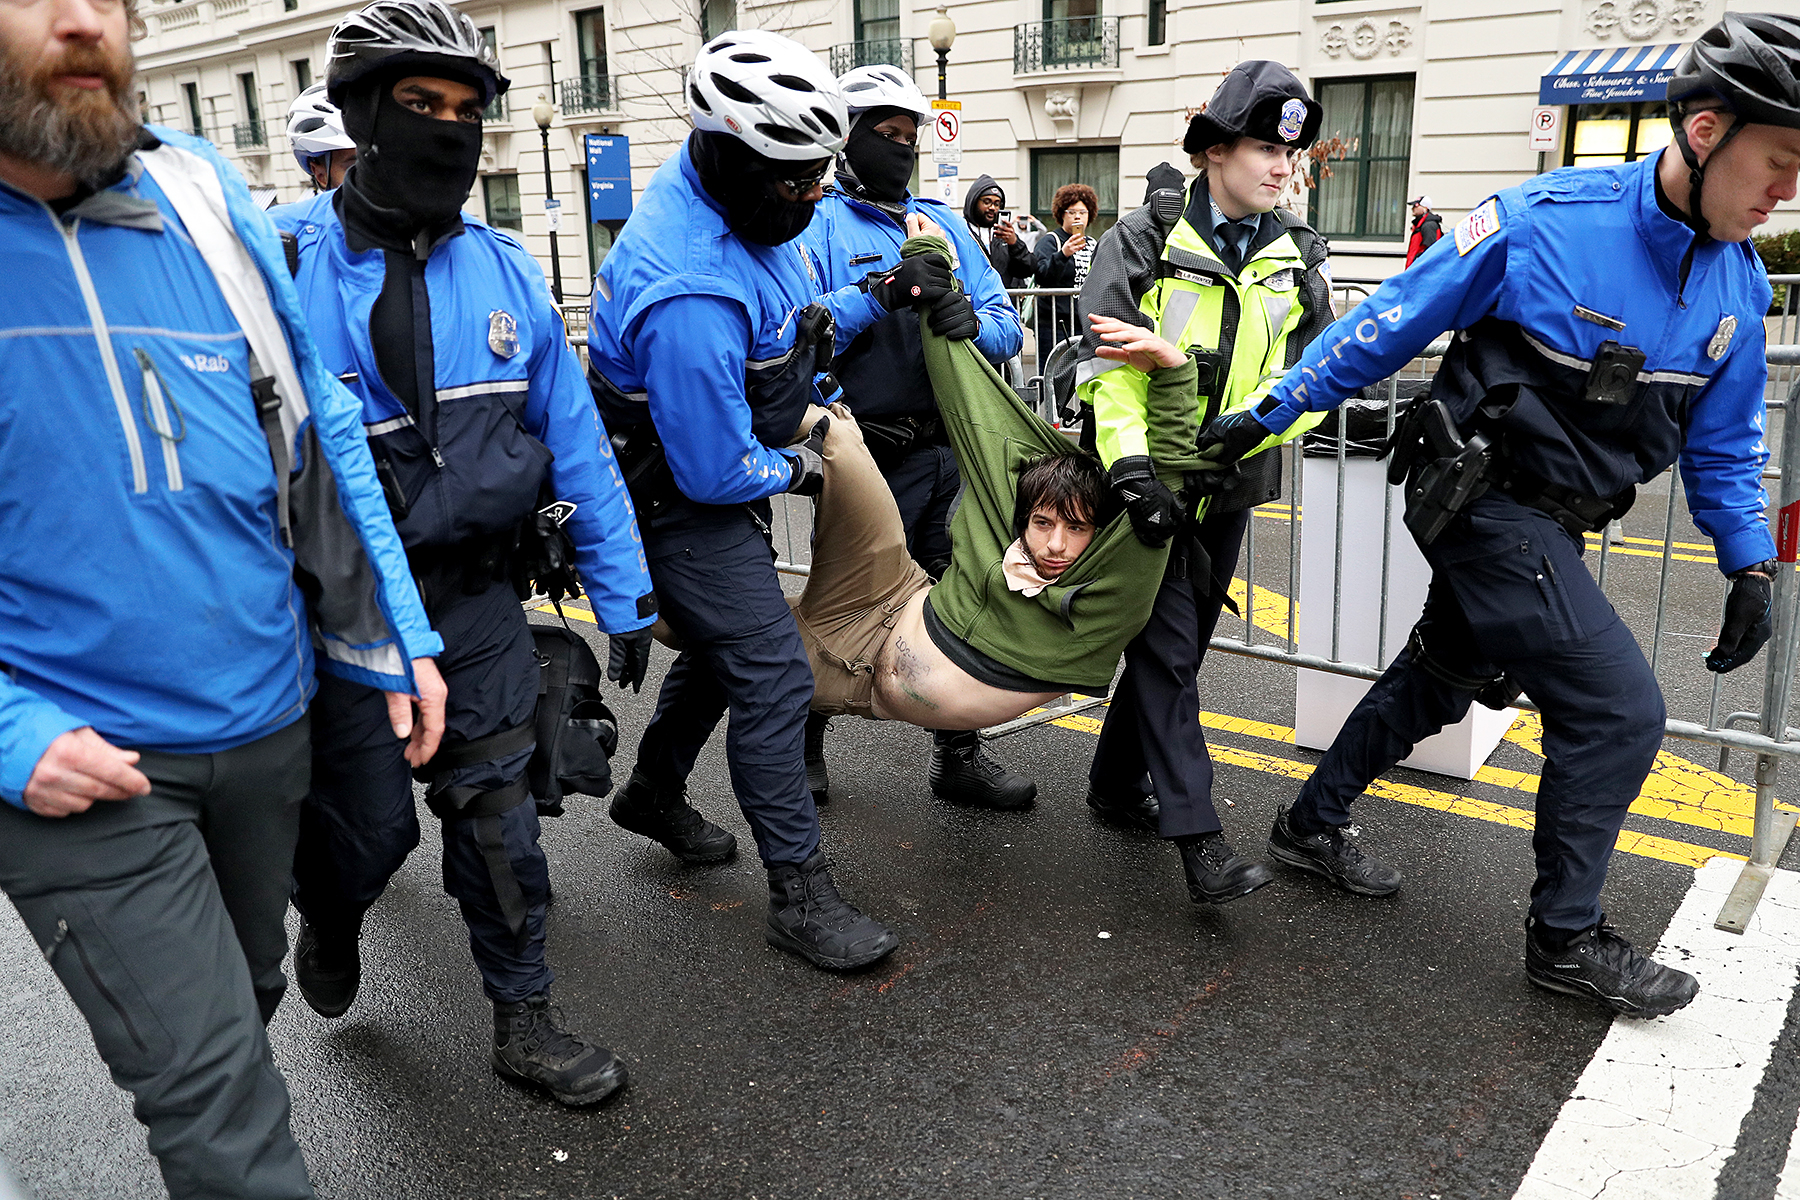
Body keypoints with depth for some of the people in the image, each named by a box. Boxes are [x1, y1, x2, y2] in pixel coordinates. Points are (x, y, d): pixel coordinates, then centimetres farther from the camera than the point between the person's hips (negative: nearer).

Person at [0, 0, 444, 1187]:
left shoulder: (202, 194, -1)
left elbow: (319, 429, 6)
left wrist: (394, 638, 4)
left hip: (264, 720, 4)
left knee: (245, 998, 25)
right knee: (218, 1100, -2)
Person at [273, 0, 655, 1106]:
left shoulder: (506, 270, 2)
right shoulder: (283, 262, -10)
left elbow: (576, 440, 5)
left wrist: (626, 597, 4)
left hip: (482, 594, 3)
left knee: (497, 808, 10)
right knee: (370, 823, 7)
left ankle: (525, 1024, 28)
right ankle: (329, 920, 45)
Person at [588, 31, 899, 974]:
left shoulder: (739, 195, -6)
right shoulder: (690, 296, -37)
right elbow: (716, 471, -28)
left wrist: (810, 321, 6)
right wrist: (792, 471, -11)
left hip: (730, 464, 10)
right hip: (685, 499, -10)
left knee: (724, 645, 23)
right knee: (773, 676, -9)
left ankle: (654, 792, 46)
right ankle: (800, 895, 4)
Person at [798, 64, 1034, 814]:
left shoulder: (943, 224, 14)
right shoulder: (818, 226, -2)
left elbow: (1008, 325, 7)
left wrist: (975, 324, -15)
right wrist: (879, 291, -25)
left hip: (951, 452, 5)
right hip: (872, 461, -5)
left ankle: (958, 758, 25)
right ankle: (805, 744, 29)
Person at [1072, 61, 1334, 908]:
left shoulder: (1297, 258, 6)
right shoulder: (1146, 240, -6)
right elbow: (1106, 358, -13)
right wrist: (1131, 463, -26)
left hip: (1229, 487, 5)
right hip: (1147, 480, -5)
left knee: (1177, 645, 13)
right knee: (1167, 647, -8)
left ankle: (1118, 787, 31)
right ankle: (1196, 836, -7)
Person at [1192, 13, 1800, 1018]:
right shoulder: (1541, 224, -19)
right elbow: (1389, 327, -11)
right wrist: (1264, 418, -7)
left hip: (1555, 525, 8)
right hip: (1488, 506, -8)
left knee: (1442, 678, 18)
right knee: (1619, 709, -9)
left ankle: (1315, 825, 38)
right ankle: (1567, 935, 9)